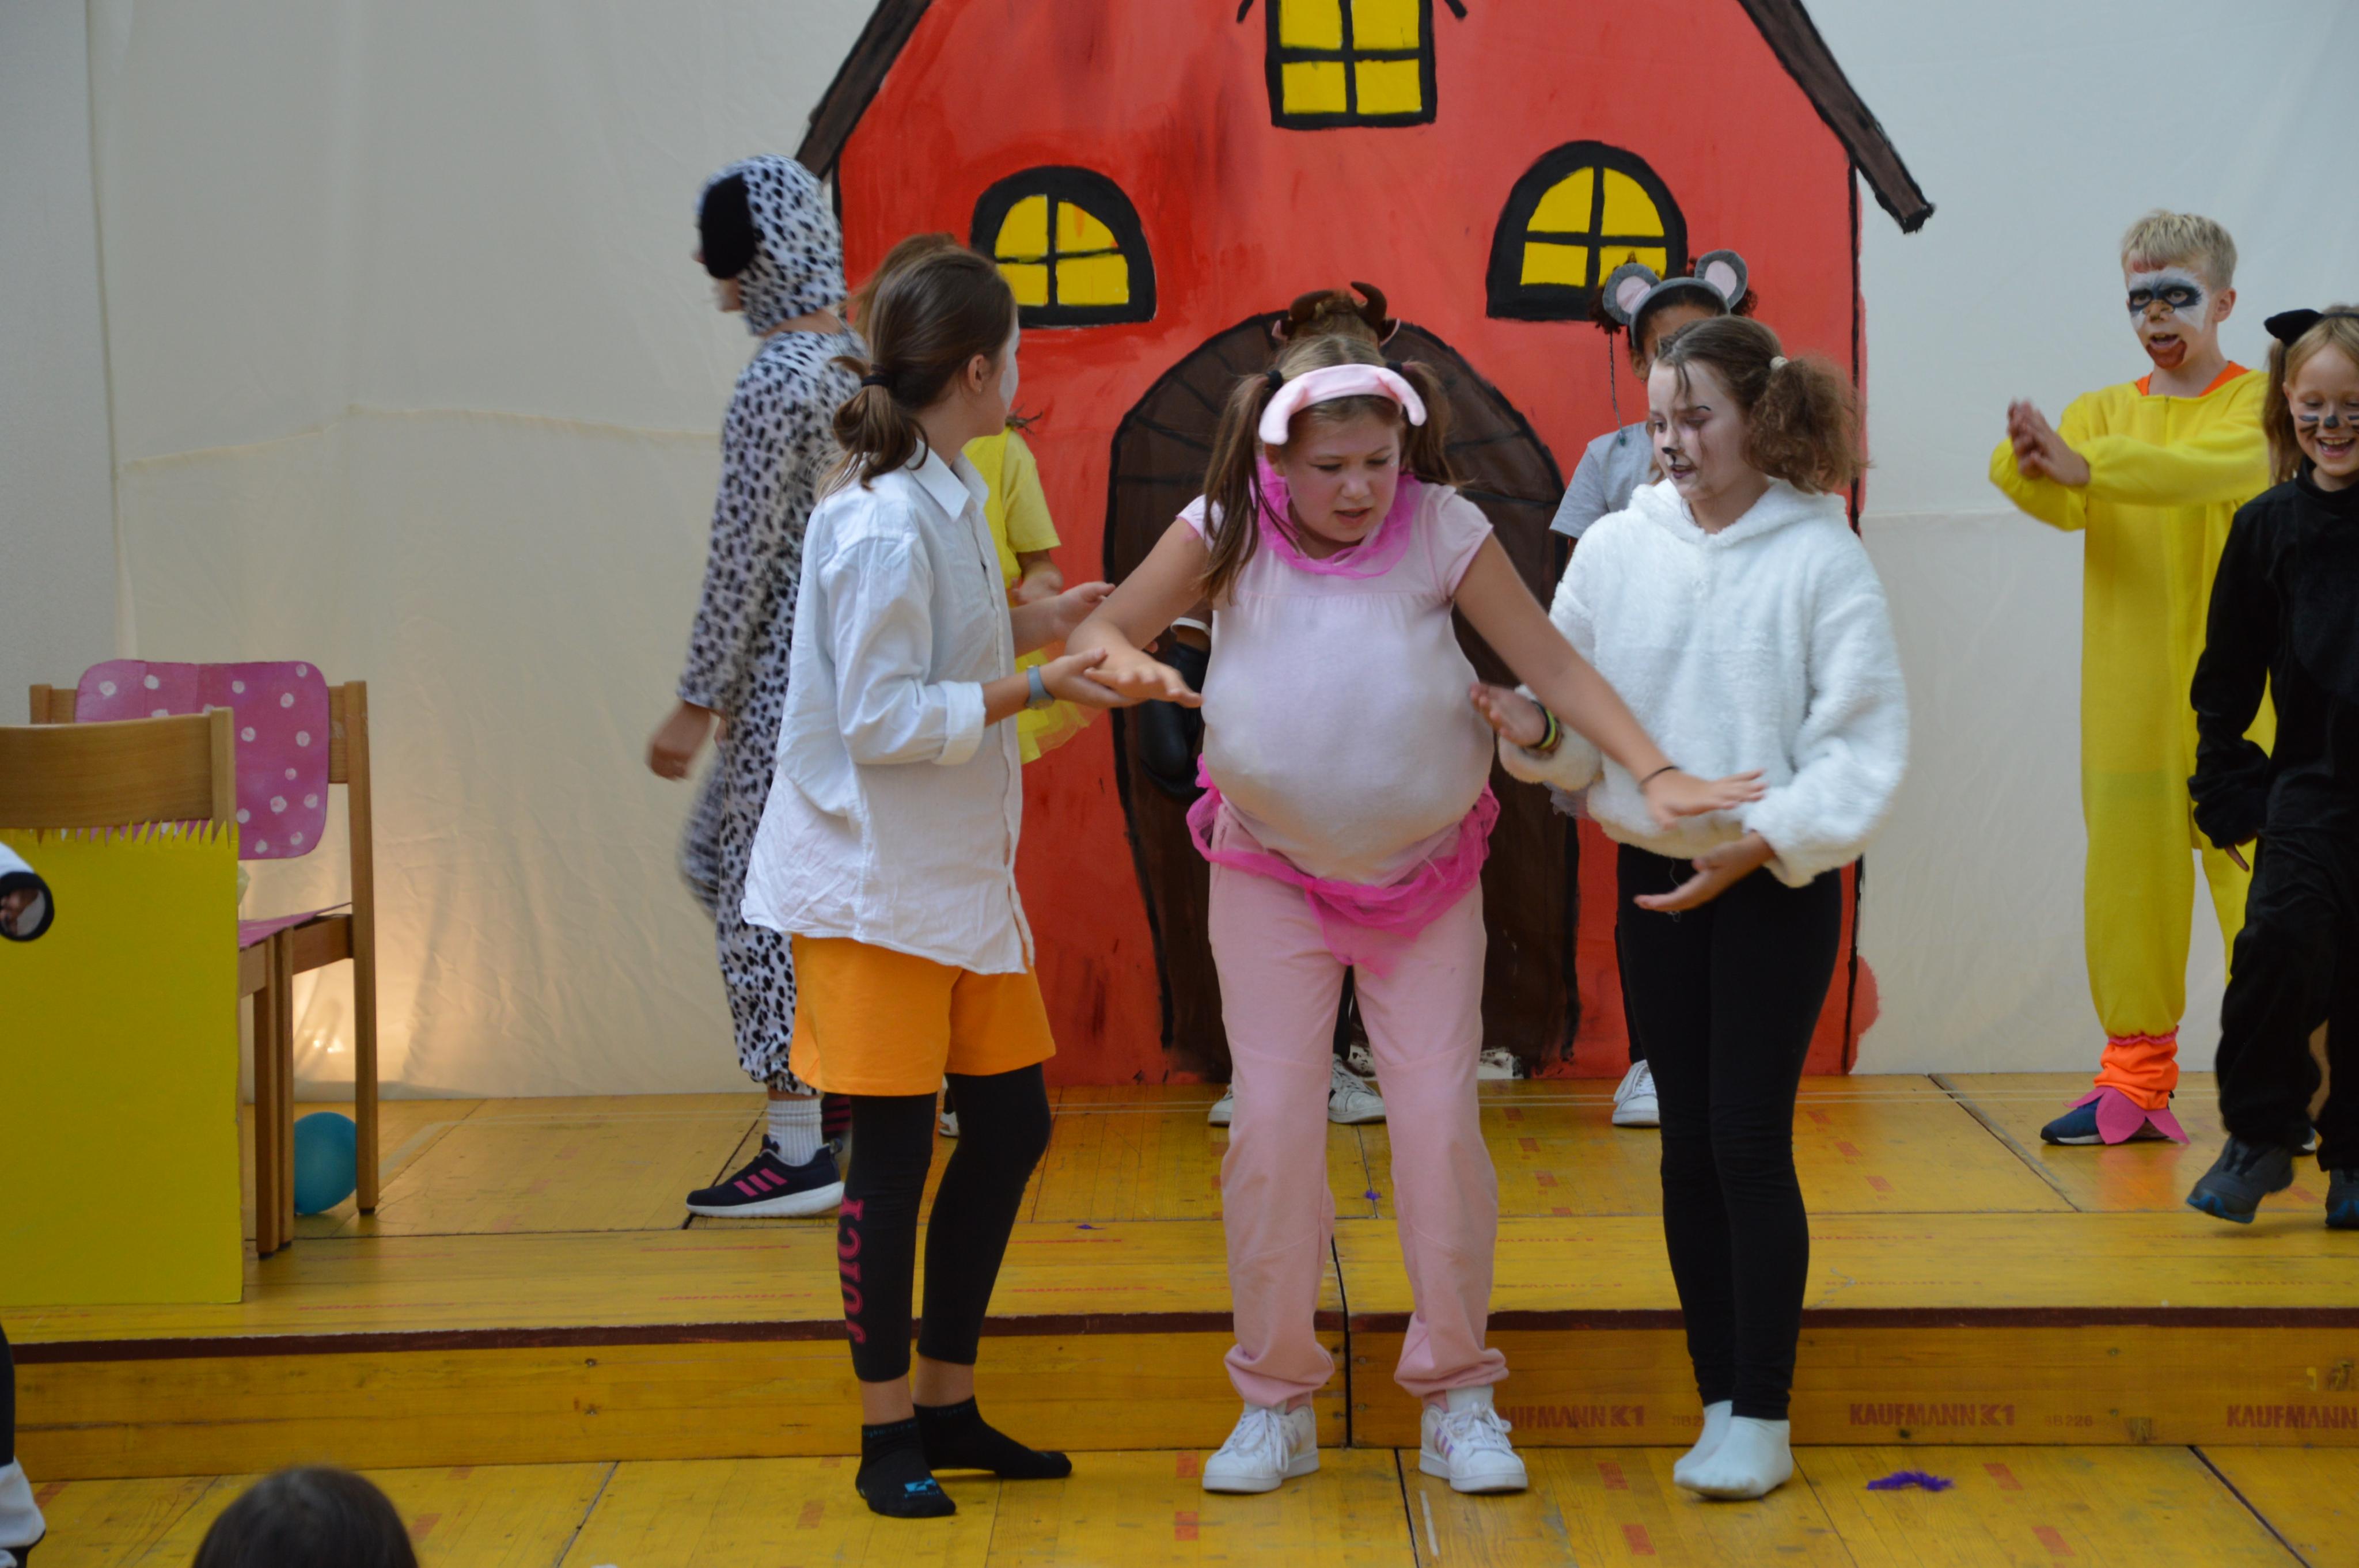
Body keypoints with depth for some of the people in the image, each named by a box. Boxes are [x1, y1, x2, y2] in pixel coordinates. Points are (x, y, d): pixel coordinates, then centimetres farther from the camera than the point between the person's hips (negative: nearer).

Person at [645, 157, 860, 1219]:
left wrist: (696, 702, -13)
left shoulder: (776, 380, -18)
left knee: (763, 890, -2)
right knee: (718, 855, 19)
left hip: (786, 669, -9)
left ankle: (802, 1150, 2)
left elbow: (745, 551, -18)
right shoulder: (857, 360, 10)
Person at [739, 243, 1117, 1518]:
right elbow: (883, 718, -21)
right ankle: (886, 1434, 12)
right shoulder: (888, 523, -20)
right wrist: (1037, 688, -21)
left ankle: (949, 1407, 23)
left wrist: (1027, 624, 9)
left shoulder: (941, 498, 9)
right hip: (875, 878, -9)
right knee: (894, 1151, -1)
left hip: (957, 874, 9)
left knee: (1009, 1125, 12)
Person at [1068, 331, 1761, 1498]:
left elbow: (1550, 663, -13)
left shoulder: (1442, 529, -13)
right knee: (1272, 1125, -2)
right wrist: (1123, 661, -37)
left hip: (1426, 875, 0)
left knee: (1440, 1121, -4)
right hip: (1273, 875, 0)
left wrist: (1656, 772, -24)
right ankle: (1275, 1402, 12)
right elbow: (1102, 630, -13)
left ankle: (1456, 1401, 10)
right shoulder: (1228, 532, -12)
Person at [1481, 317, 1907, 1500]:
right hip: (1653, 876, 4)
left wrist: (1761, 840, -20)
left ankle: (1763, 1418, 6)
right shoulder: (1619, 547, 0)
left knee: (1751, 1142, -4)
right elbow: (1575, 698, 5)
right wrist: (1533, 728, -17)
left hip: (1777, 883, -4)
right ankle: (1719, 1396, 19)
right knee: (1688, 1141, 9)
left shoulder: (1821, 557, -9)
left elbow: (1863, 743, -11)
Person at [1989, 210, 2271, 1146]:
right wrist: (2030, 466, -32)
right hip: (2128, 706, 3)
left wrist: (2083, 464, -34)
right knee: (2126, 880, 2)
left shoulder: (2261, 405, 2)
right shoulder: (2103, 412, 13)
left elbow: (2213, 466, -20)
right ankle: (2136, 1080, 13)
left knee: (2256, 880, -6)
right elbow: (2064, 500, -7)